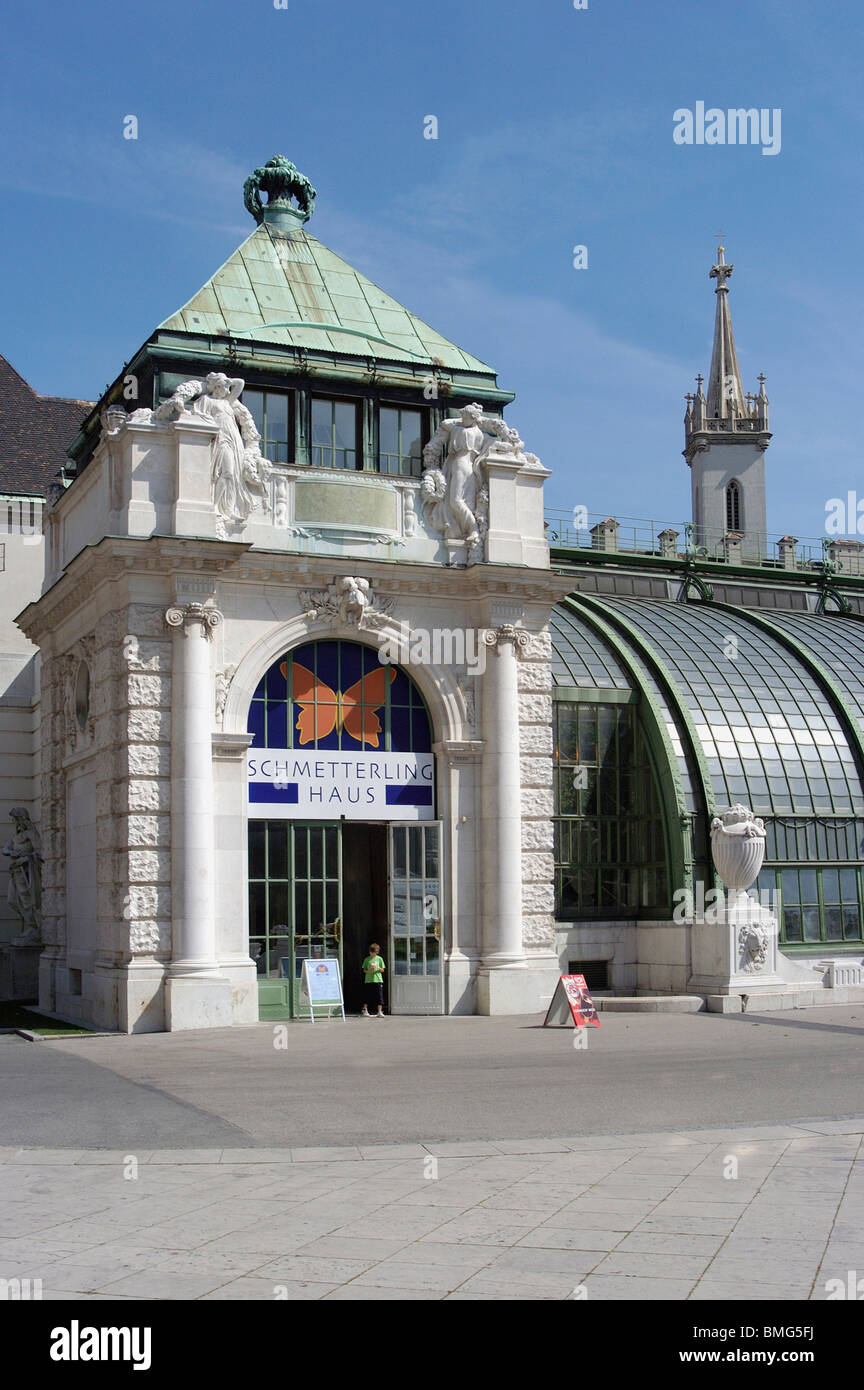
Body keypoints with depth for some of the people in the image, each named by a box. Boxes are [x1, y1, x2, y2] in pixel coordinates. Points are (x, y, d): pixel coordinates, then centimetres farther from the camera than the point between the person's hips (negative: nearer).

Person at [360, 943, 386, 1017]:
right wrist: (369, 971, -12)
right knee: (367, 997, 3)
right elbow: (364, 970, 9)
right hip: (368, 980, 0)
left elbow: (383, 970, 7)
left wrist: (378, 968, -13)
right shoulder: (367, 959, 7)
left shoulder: (379, 959, 6)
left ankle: (380, 1012, 0)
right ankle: (365, 1011, 15)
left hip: (378, 980, 0)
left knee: (379, 997, -4)